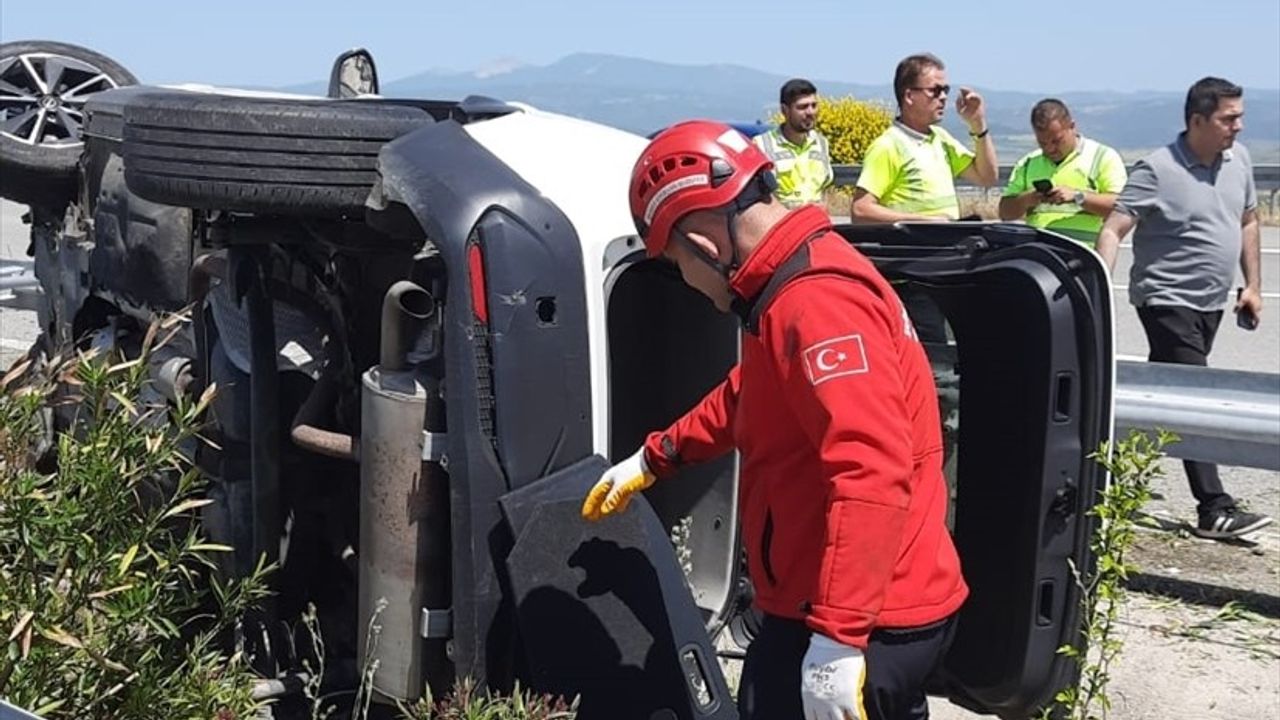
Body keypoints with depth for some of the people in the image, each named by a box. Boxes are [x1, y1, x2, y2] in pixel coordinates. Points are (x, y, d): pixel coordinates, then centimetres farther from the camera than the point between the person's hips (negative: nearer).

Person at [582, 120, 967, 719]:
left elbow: (872, 474, -33)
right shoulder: (798, 284, 12)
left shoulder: (814, 302, -24)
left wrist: (837, 636, -34)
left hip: (863, 628, -10)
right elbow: (746, 397, 29)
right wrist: (654, 459, 32)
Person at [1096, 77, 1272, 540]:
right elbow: (1113, 229, -18)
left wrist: (1253, 285, 13)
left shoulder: (1238, 159, 7)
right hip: (1167, 300, -7)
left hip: (1211, 302, 7)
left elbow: (1248, 222, 18)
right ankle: (1214, 510, -10)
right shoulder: (1157, 170, -14)